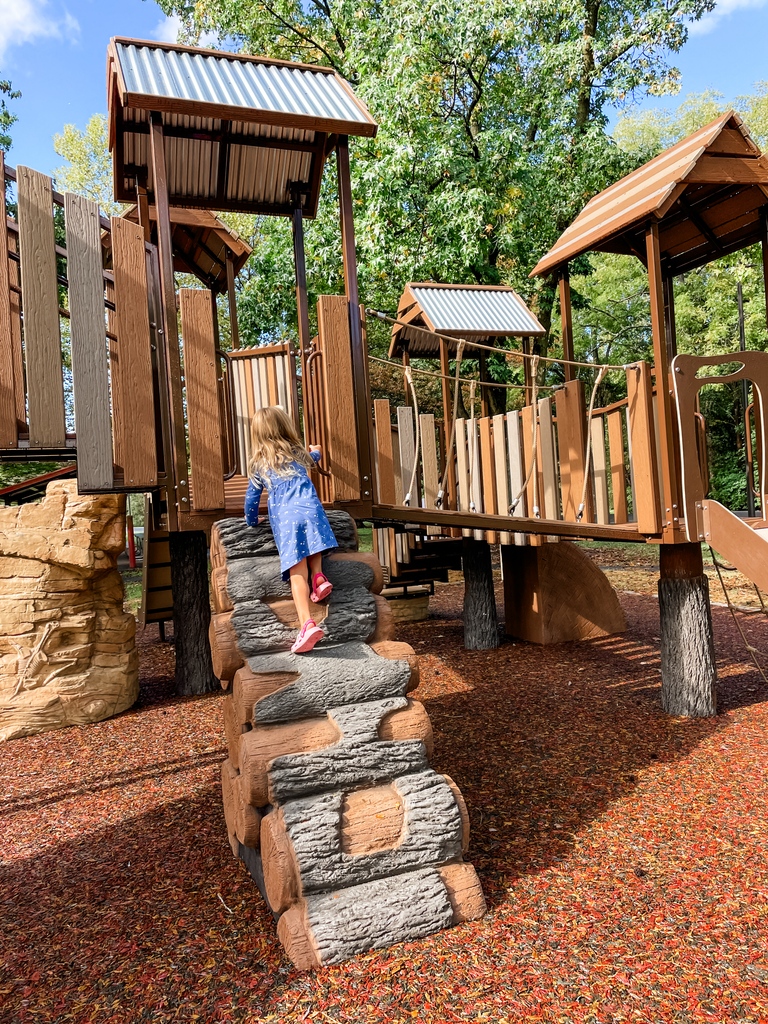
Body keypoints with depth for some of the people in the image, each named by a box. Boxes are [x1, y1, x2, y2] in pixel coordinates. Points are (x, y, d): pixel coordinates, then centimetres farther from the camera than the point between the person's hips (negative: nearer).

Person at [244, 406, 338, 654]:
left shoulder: (258, 464, 18)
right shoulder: (299, 453, 24)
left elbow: (252, 498, 21)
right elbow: (313, 458, 49)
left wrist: (251, 521, 39)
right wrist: (315, 450, 72)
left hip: (285, 519, -2)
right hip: (310, 508, 2)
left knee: (297, 571, -11)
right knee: (311, 545, 32)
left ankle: (308, 623, -25)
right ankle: (318, 576, 5)